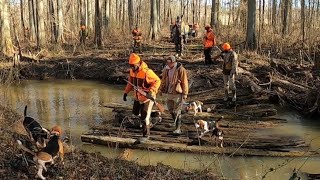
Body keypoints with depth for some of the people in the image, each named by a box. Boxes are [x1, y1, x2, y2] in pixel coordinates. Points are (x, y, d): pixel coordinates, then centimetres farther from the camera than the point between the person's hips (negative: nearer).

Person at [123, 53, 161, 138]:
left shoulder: (147, 72, -26)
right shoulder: (132, 71, -3)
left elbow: (157, 81, -20)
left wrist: (151, 91, -31)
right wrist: (126, 92, 8)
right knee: (135, 113, 20)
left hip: (147, 97, -8)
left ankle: (146, 134, 14)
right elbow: (130, 82, 13)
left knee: (144, 118, -4)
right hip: (137, 97, 8)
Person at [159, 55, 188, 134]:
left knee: (177, 111, -5)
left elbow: (184, 82, -14)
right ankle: (176, 122, 36)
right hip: (169, 92, 7)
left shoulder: (180, 69, -15)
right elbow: (164, 80, 17)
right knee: (170, 109, 15)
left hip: (177, 93, -7)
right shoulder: (166, 69, 5)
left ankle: (178, 128, 2)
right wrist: (162, 89, 19)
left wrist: (185, 93, -14)